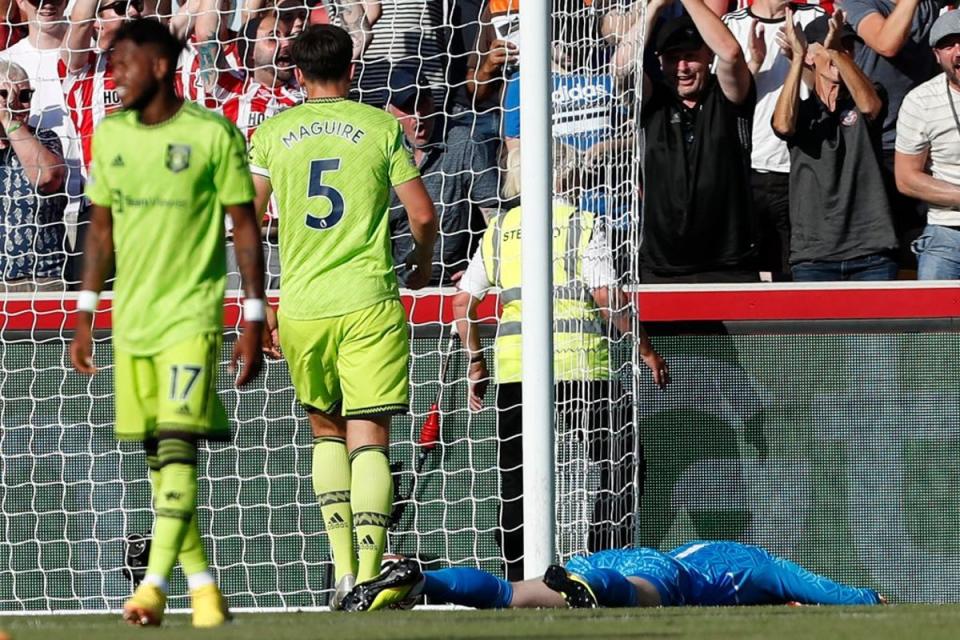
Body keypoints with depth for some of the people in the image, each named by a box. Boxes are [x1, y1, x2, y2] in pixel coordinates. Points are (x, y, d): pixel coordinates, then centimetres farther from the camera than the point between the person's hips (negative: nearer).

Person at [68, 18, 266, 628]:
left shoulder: (213, 134, -8)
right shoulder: (110, 136, 7)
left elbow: (246, 228, -4)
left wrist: (255, 321, -7)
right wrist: (85, 314, 12)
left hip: (192, 310, -6)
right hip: (131, 318, 6)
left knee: (178, 443, -16)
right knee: (158, 455, 6)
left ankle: (154, 585, -21)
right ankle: (202, 585, 13)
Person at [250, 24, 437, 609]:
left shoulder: (273, 132, 6)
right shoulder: (381, 126, 2)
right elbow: (423, 215, 1)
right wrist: (423, 264, 22)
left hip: (300, 304, 2)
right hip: (368, 302, -2)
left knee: (326, 430, 19)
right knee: (368, 439, -3)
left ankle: (344, 568, 7)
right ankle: (368, 577, -16)